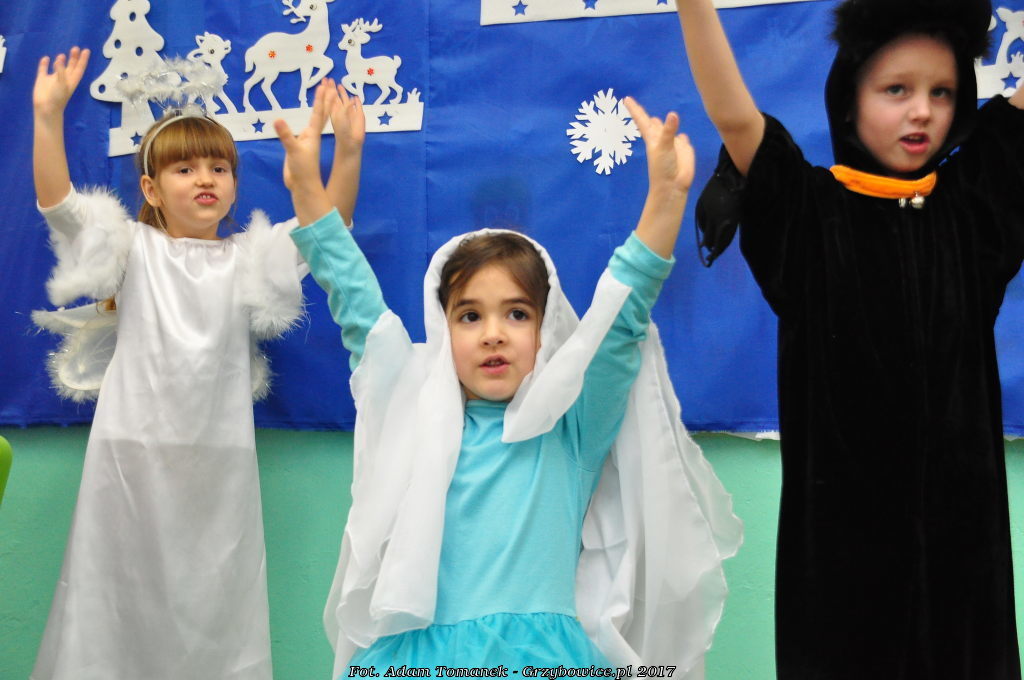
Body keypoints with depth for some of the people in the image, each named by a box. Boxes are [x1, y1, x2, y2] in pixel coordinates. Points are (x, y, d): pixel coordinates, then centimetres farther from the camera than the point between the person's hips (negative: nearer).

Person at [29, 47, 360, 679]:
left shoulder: (246, 259, 7)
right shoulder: (134, 248, 6)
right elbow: (57, 202, -5)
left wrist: (345, 151, -17)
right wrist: (48, 116, -15)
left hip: (220, 458, 1)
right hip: (132, 453, 0)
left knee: (214, 597, 5)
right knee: (120, 592, 6)